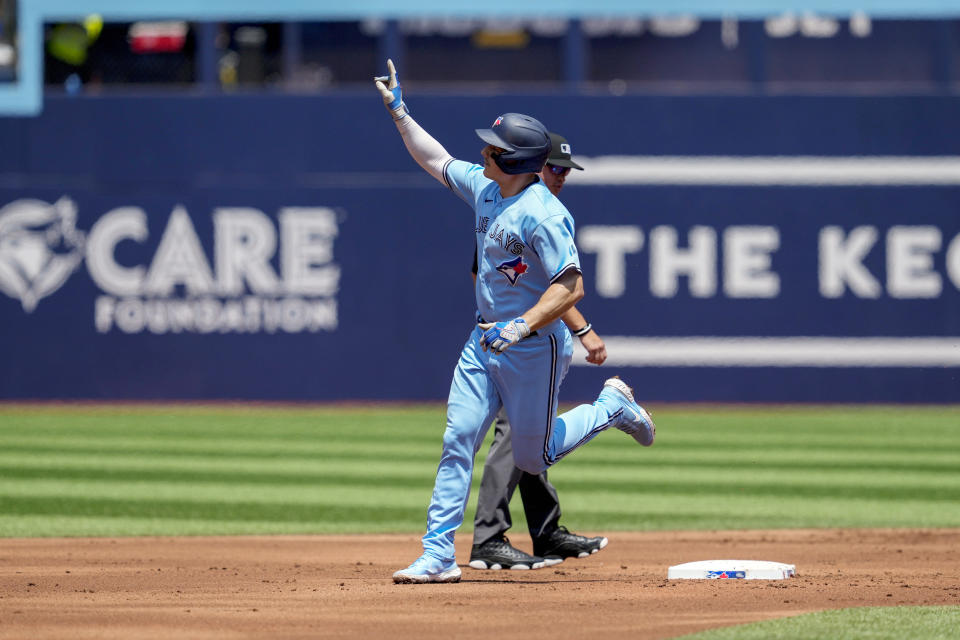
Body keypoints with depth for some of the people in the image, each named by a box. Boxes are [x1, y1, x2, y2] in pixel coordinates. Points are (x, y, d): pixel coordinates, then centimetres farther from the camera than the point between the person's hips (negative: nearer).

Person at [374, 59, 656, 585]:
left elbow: (571, 286, -26)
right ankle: (438, 555, -3)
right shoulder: (485, 189, 3)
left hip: (534, 348, -7)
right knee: (457, 441, -3)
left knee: (531, 459, 4)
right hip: (485, 341, 8)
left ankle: (611, 407, 27)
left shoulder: (542, 215, -23)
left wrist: (521, 326, -34)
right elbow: (436, 160, 21)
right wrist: (399, 111, 19)